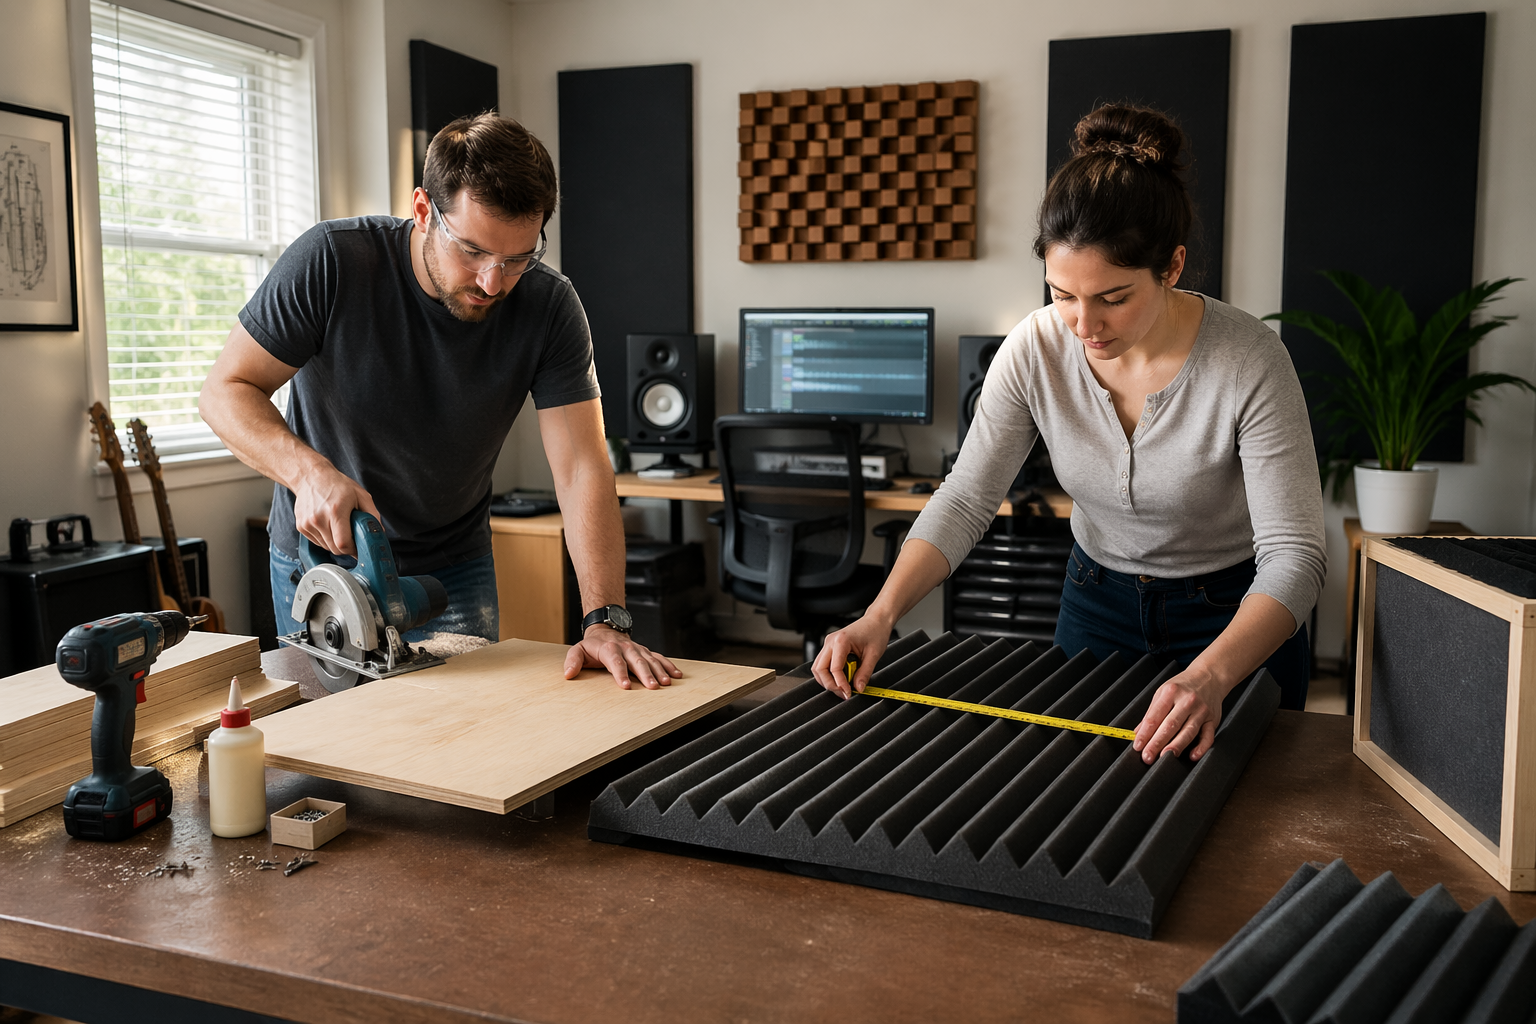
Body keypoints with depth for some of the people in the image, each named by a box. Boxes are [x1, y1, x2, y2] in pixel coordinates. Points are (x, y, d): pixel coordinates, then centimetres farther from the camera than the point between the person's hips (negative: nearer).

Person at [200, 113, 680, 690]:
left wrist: (604, 620, -37)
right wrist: (308, 471, -38)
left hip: (452, 570, 1)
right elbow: (225, 391, -18)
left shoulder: (550, 309, -19)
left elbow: (582, 468, -24)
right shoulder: (330, 263, -24)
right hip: (321, 556, -1)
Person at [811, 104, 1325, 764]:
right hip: (1097, 602, 3)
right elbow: (966, 497, -14)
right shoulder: (1035, 350, -19)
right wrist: (880, 615, -28)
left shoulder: (1249, 362, -29)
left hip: (1238, 617, -2)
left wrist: (1210, 675, -48)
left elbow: (1293, 554, -30)